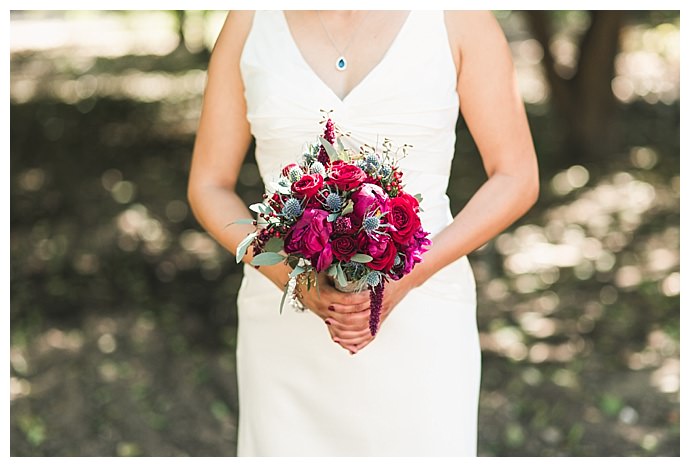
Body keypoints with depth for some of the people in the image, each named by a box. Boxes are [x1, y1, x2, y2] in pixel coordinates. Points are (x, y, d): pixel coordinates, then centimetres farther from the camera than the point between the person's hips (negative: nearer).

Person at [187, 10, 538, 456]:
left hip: (418, 319, -1)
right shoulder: (250, 19, -1)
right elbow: (208, 189, 3)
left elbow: (517, 179, -4)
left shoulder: (457, 12, -6)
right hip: (291, 324, 2)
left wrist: (406, 278, -19)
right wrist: (295, 281, -16)